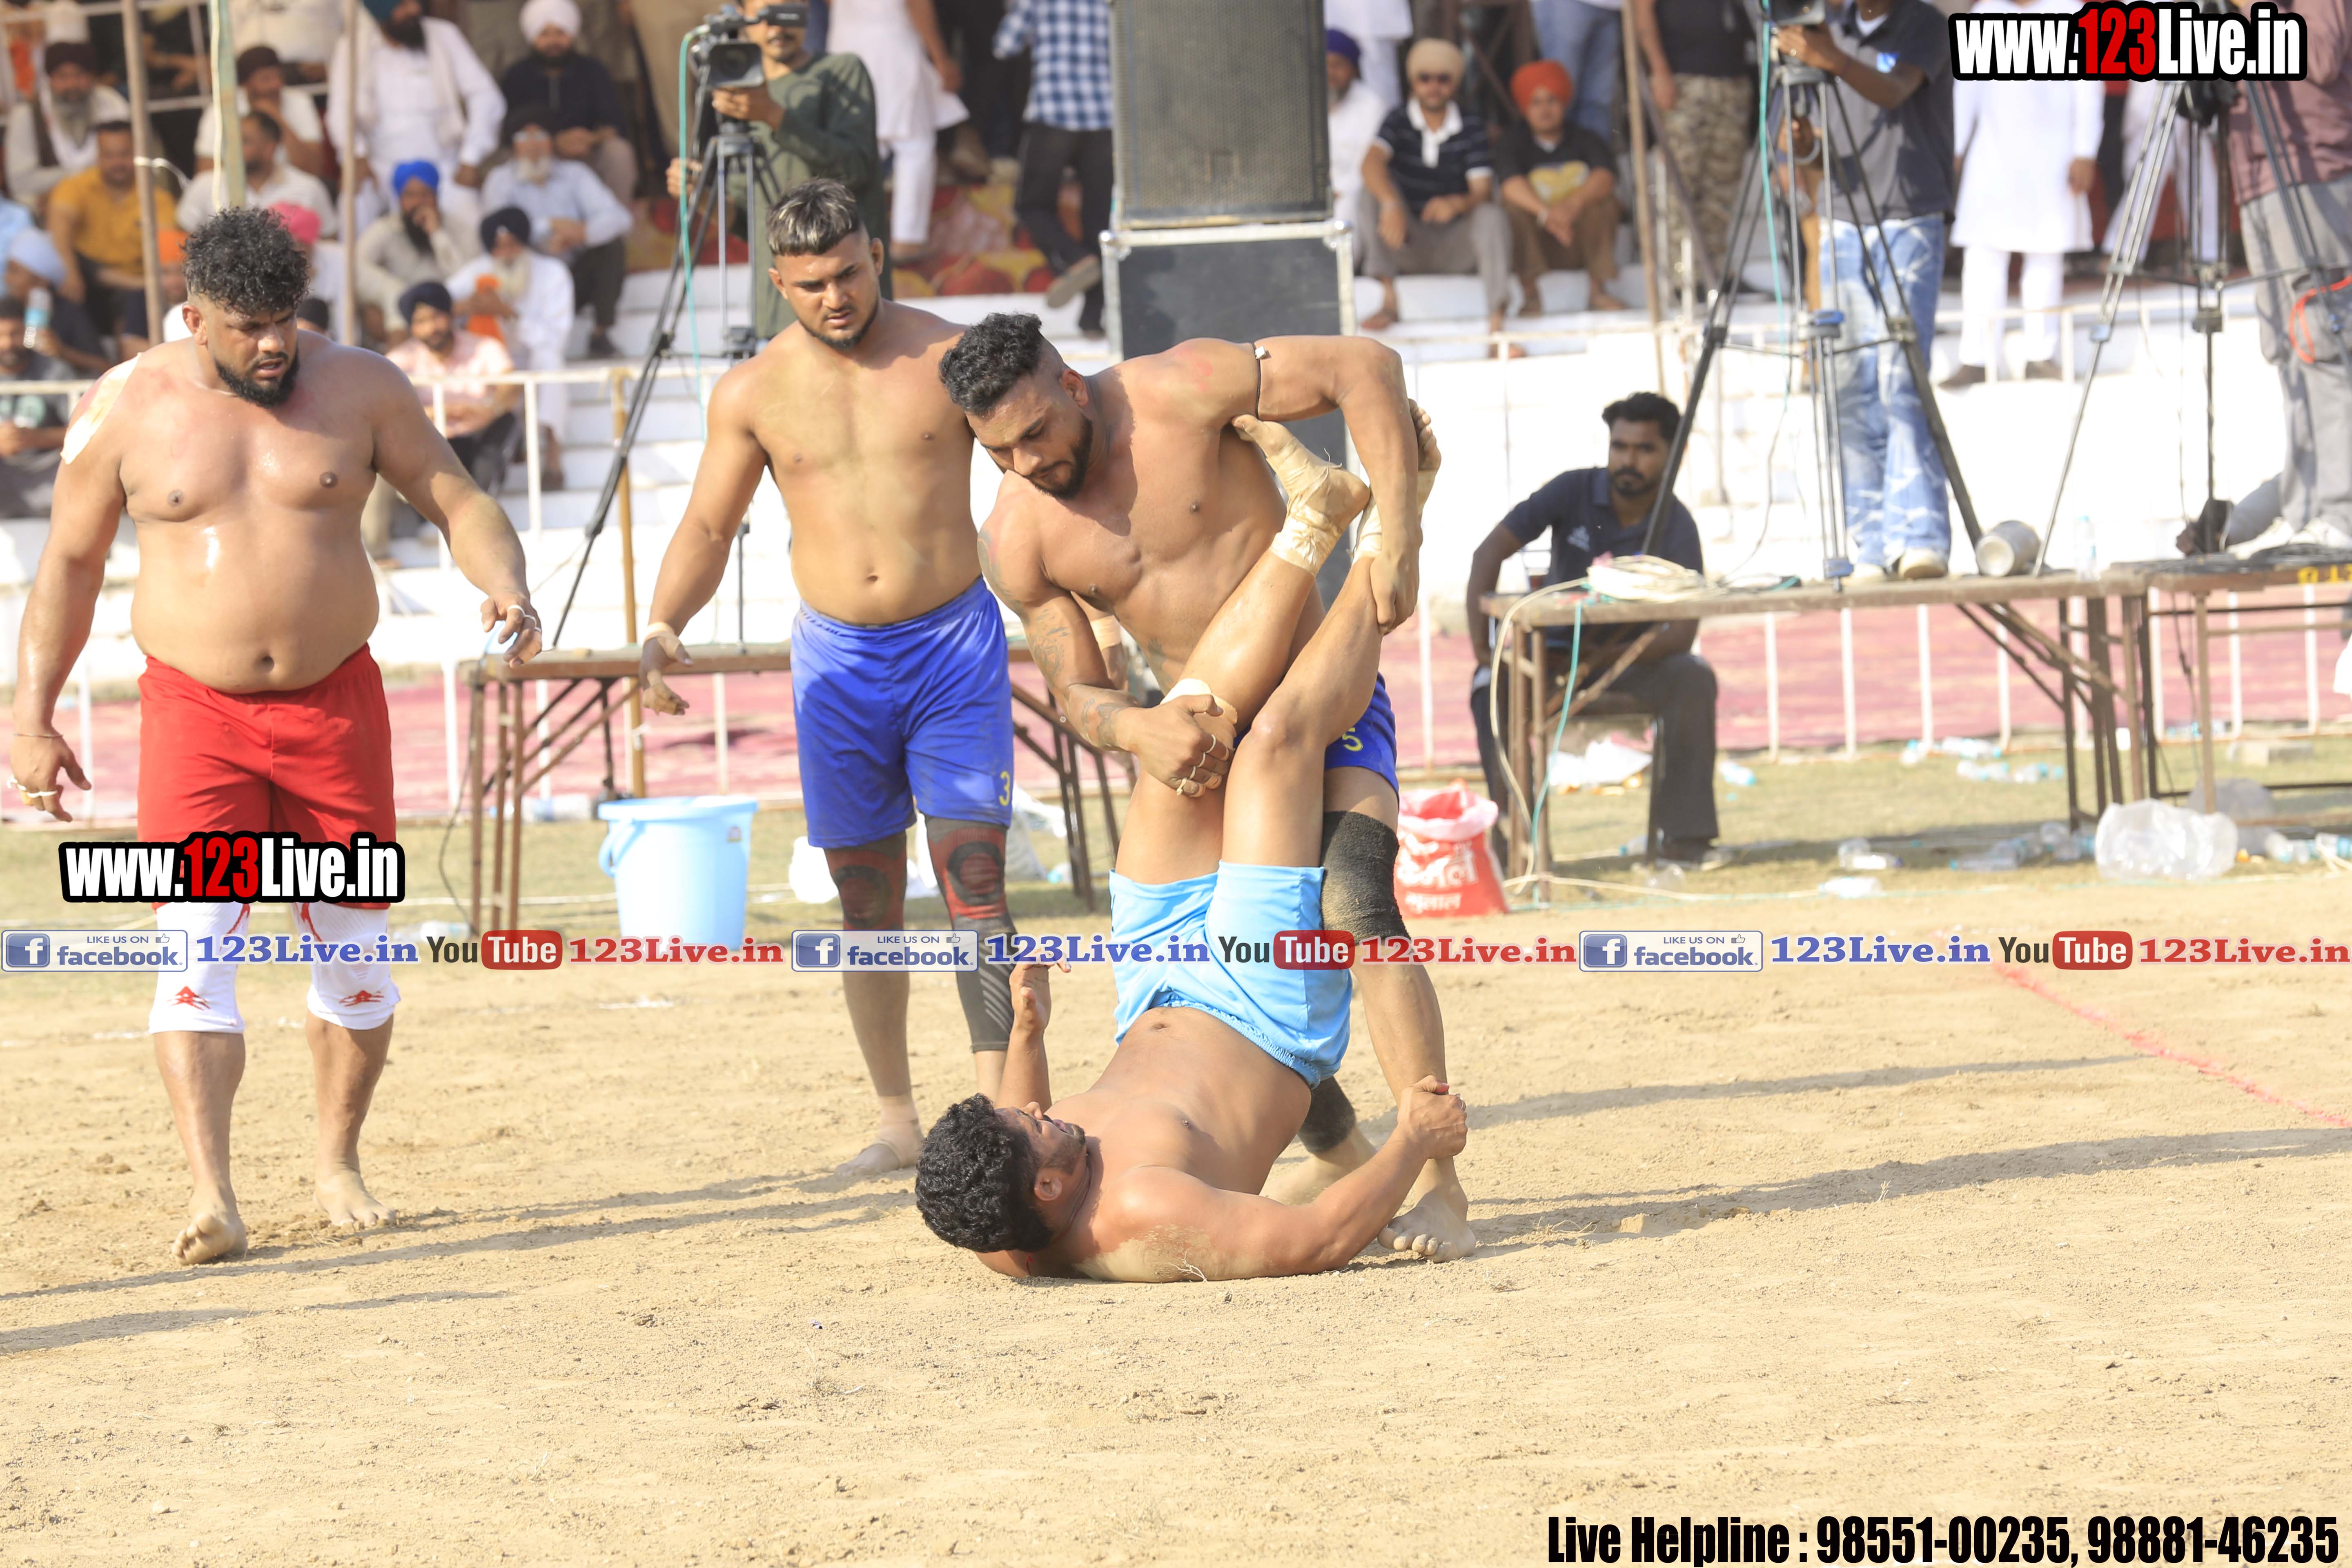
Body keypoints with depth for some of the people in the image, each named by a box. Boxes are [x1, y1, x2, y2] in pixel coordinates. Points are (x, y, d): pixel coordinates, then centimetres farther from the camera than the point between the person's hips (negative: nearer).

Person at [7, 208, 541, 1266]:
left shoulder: (358, 389, 0)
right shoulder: (124, 409, -2)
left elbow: (459, 502, 4)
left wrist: (503, 585, -17)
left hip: (335, 705, 2)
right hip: (195, 712, -2)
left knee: (352, 944, 9)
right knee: (193, 942, -16)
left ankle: (339, 1163, 28)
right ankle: (210, 1193, -22)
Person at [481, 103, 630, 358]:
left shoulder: (575, 173, 4)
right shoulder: (501, 180, 1)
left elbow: (617, 217, -11)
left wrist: (580, 233, -31)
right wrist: (552, 225, -23)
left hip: (577, 277, 2)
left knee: (614, 243, -24)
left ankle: (602, 335, -16)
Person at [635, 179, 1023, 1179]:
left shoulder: (949, 360, -3)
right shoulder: (754, 393, 2)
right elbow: (706, 529, 8)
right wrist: (664, 627, -10)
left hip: (955, 646, -2)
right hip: (838, 659, 2)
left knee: (974, 880, -11)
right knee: (867, 900, 6)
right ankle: (897, 1121, 15)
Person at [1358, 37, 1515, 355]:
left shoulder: (1472, 128, 1)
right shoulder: (1399, 122, 0)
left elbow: (1482, 192, -9)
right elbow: (1372, 163, -20)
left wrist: (1457, 204, -34)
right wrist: (1391, 204, -41)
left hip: (1457, 247, 0)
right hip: (1408, 245, 0)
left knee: (1492, 216, -30)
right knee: (1372, 197, -24)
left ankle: (1496, 327, -42)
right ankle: (1389, 300, -28)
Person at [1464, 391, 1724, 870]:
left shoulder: (1676, 527, -13)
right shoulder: (1574, 492, -11)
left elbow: (1682, 632, -24)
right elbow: (1489, 552, -15)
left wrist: (1602, 661, -38)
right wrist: (1481, 647, -26)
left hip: (1632, 655, 0)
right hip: (1555, 648, 0)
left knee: (1694, 679, -31)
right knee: (1491, 689, -31)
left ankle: (1684, 837, -26)